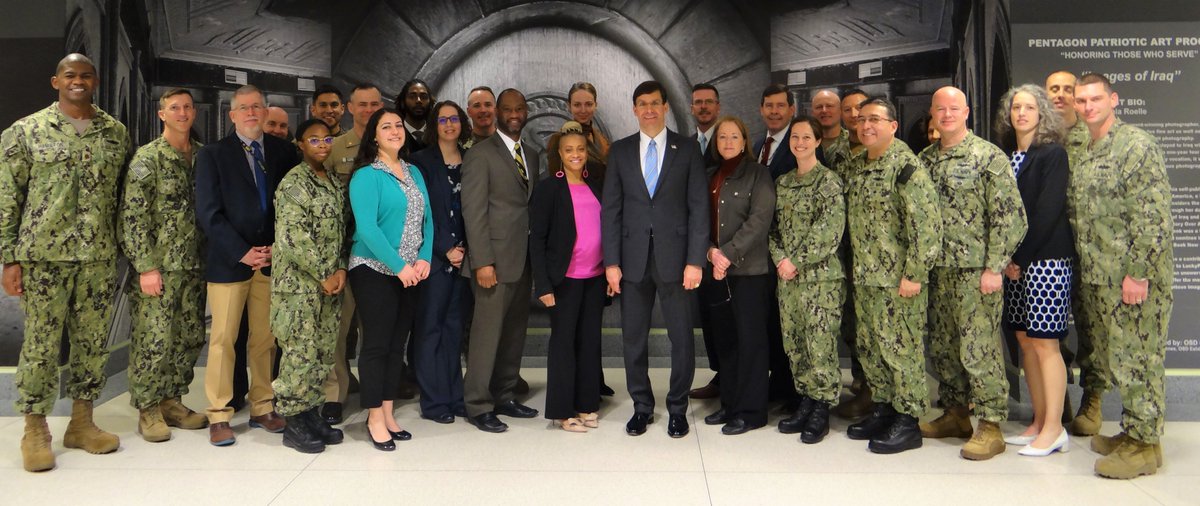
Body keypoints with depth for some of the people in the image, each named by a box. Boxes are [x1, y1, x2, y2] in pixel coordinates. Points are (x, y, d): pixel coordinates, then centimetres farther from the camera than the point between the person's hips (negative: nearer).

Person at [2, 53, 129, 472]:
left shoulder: (116, 133, 9)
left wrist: (124, 250, 8)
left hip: (99, 257, 3)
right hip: (43, 256, -3)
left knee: (93, 342, 8)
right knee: (40, 344, 2)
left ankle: (81, 422, 21)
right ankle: (35, 430, 15)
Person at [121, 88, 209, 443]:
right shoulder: (147, 157, -5)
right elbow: (133, 215, -10)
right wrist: (146, 266, -15)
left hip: (193, 266, 5)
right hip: (158, 267, -5)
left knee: (190, 337, 9)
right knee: (153, 340, -2)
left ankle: (171, 401, 23)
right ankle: (149, 410, 12)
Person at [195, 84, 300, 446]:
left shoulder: (283, 152, 10)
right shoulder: (212, 155, 4)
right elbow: (208, 213, -4)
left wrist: (278, 247, -5)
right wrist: (242, 252, -11)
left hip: (272, 259, 2)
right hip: (228, 262, -2)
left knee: (265, 339, 6)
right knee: (222, 339, 0)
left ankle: (262, 409, 16)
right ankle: (219, 417, 9)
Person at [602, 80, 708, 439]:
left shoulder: (687, 149, 4)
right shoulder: (620, 151, 9)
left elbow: (698, 207, 0)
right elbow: (611, 209, 6)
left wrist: (695, 260, -7)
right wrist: (611, 261, -1)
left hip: (674, 257, -1)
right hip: (633, 259, 2)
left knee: (681, 338, 4)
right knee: (633, 338, 7)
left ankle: (677, 409, 20)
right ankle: (642, 406, 23)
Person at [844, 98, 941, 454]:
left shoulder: (906, 165, -13)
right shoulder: (857, 165, 12)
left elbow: (927, 222, -18)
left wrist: (914, 274, -20)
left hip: (897, 278, -8)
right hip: (864, 277, 8)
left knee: (900, 347, 0)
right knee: (869, 347, 15)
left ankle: (907, 422, 11)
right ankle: (883, 409, 29)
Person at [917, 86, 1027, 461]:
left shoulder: (989, 156, -6)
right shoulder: (925, 159, 12)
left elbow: (1009, 216, -10)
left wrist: (994, 268, -15)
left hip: (975, 271, -6)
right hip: (937, 271, 6)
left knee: (979, 349, -5)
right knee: (942, 346, 12)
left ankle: (990, 427, 6)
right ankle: (955, 414, 27)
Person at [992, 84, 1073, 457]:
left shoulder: (1053, 153, -4)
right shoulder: (1007, 156, 13)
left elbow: (1048, 211, -11)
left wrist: (1021, 258, -11)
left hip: (1046, 258, -6)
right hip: (1015, 261, 6)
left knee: (1044, 342, -6)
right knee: (1025, 341, 8)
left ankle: (1054, 429, 2)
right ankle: (1039, 422, 16)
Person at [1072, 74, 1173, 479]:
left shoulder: (1137, 146, -10)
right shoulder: (1084, 154, 15)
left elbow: (1152, 216, -16)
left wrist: (1138, 273, -20)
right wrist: (1086, 269, 14)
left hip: (1133, 278, -8)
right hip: (1100, 278, 8)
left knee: (1135, 358, -2)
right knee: (1116, 355, 14)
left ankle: (1144, 444, 9)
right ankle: (1132, 431, 27)